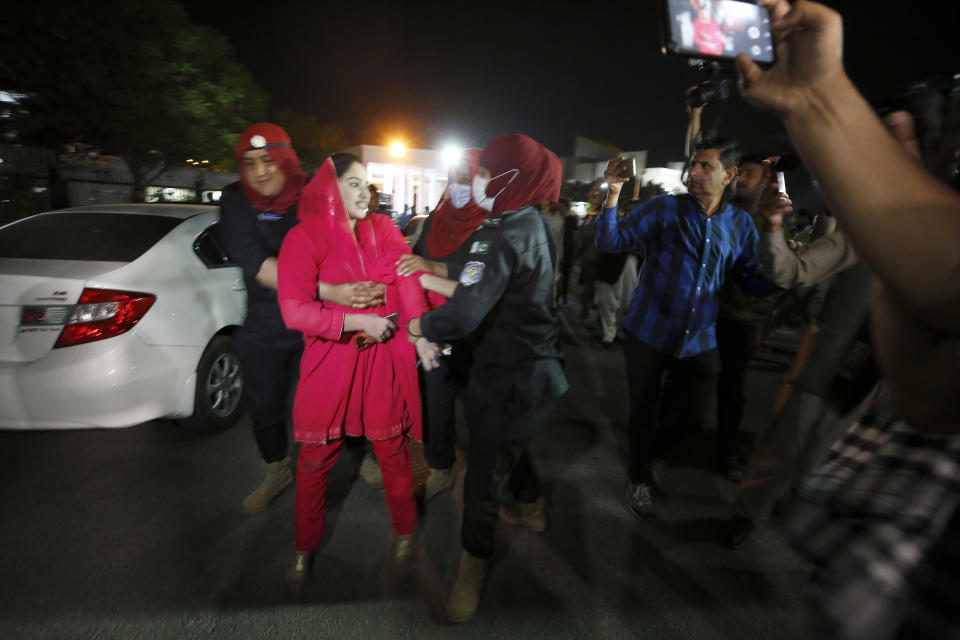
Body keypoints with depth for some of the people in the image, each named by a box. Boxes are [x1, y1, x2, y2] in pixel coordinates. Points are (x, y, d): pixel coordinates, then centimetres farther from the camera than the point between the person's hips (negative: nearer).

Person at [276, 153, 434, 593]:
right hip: (329, 362, -1)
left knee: (393, 449, 10)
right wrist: (358, 321, -18)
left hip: (383, 359, 2)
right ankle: (305, 549, 35)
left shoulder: (383, 230, 5)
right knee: (316, 458, 10)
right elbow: (294, 310, -14)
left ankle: (404, 531, 36)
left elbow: (406, 277, -10)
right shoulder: (304, 237, -4)